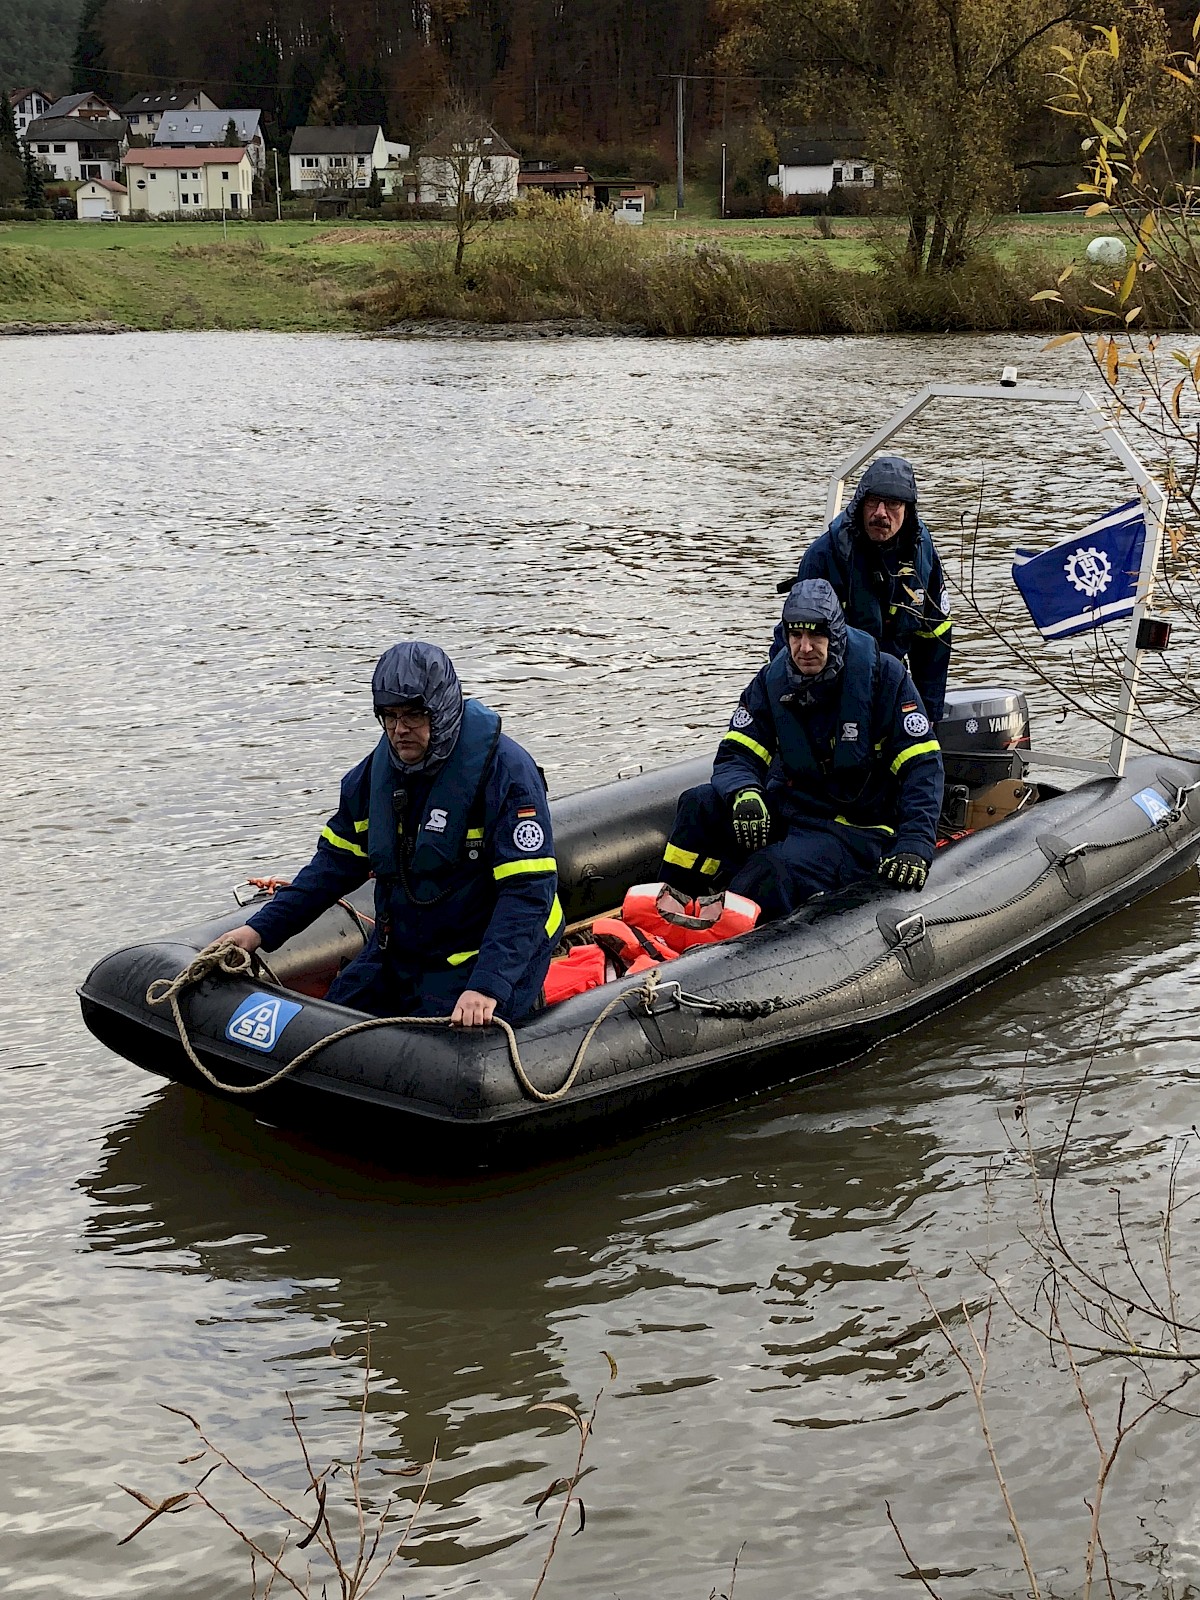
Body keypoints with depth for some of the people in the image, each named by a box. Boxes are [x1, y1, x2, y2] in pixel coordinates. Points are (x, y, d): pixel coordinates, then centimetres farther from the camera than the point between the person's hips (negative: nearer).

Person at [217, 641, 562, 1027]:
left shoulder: (506, 770, -20)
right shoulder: (377, 770, 1)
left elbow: (529, 890, -24)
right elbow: (337, 861, 10)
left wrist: (487, 986, -34)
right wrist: (261, 929, 1)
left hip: (480, 962, -7)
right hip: (396, 957, 7)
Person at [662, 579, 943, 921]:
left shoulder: (883, 675, -11)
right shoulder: (772, 681, 1)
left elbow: (922, 764, -13)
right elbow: (737, 753, 1)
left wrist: (914, 845, -25)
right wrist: (744, 794, -25)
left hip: (856, 828, -5)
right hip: (786, 809, 5)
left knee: (771, 874, -34)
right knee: (700, 804, -20)